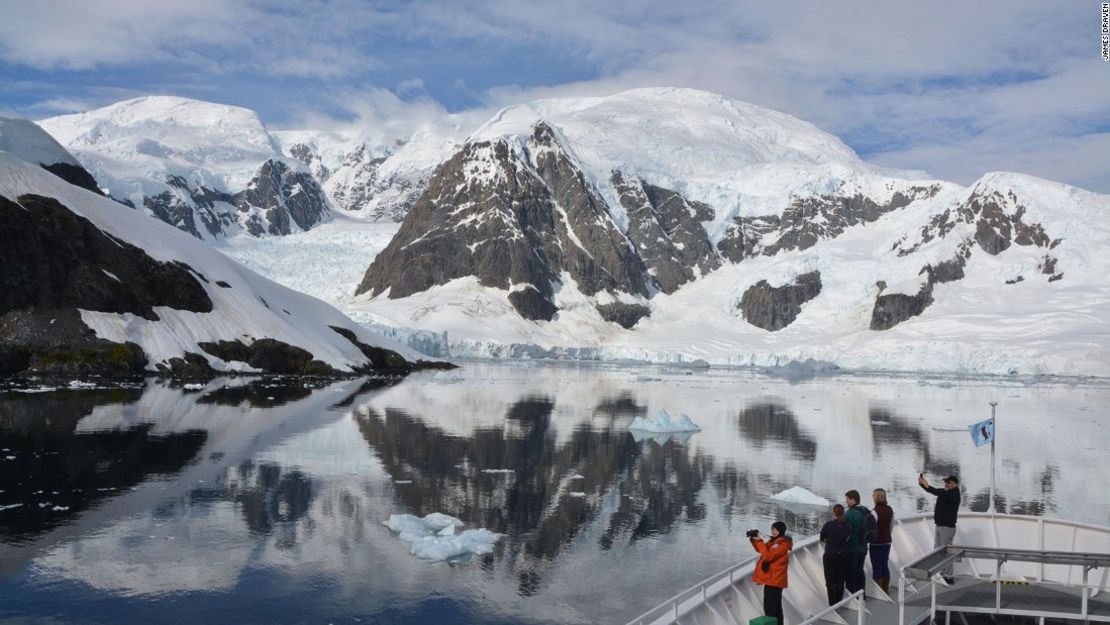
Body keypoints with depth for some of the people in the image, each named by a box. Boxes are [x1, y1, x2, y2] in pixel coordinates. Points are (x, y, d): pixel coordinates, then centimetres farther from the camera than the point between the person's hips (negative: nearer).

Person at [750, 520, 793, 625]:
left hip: (774, 579, -10)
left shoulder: (782, 543, -16)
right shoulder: (774, 541, 13)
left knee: (770, 607, -10)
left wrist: (759, 541, -20)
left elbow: (768, 556, -24)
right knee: (775, 606, 16)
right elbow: (762, 549, 20)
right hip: (772, 578, 10)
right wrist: (753, 540, 3)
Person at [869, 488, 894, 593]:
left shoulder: (875, 511, -20)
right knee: (885, 566, 15)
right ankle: (886, 590, 22)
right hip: (887, 542, 6)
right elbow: (891, 525, 10)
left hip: (876, 543, -6)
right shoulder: (890, 510, 1)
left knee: (876, 567, 2)